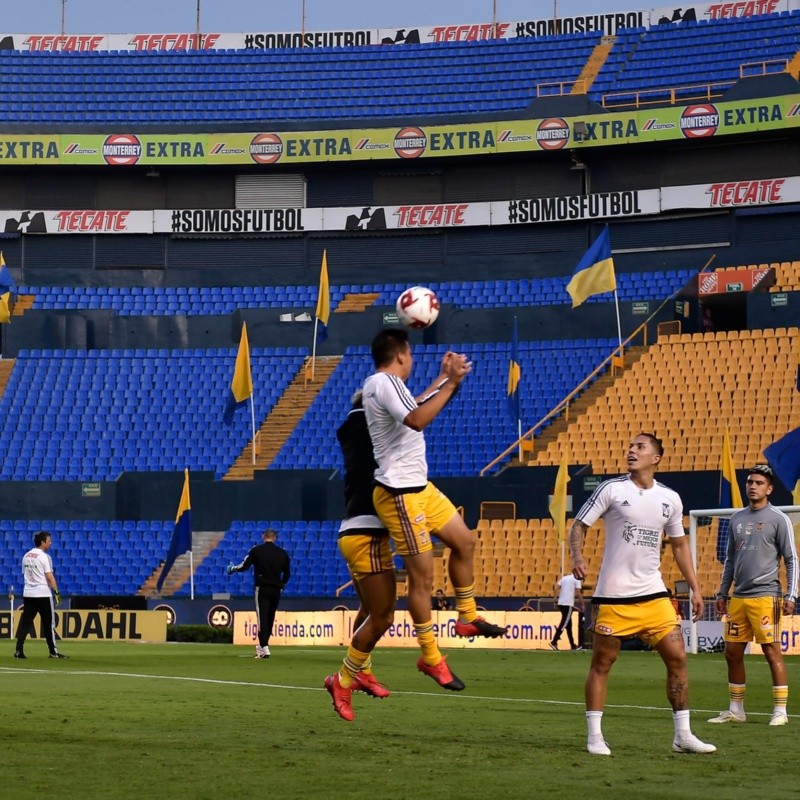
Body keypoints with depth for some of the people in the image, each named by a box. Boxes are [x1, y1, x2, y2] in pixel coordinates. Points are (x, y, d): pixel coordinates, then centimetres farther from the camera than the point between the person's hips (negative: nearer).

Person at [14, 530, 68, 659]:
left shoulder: (26, 556, 11)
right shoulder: (44, 557, -10)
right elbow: (49, 577, -15)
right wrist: (56, 592, -13)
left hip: (28, 594, 6)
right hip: (43, 594, -6)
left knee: (25, 622, 5)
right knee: (49, 623, 2)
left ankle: (19, 651, -2)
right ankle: (53, 652, 5)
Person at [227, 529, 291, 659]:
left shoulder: (256, 550, -5)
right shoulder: (282, 553, 5)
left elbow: (244, 566, -5)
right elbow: (287, 573, 11)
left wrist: (232, 568, 16)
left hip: (262, 588, -3)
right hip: (276, 589, 3)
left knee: (262, 617, -6)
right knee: (270, 618, 15)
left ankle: (264, 648, -17)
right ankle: (262, 645, 25)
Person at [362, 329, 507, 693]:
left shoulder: (388, 384, 14)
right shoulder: (383, 382, -18)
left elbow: (414, 407, 37)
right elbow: (416, 420, -34)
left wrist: (443, 378, 37)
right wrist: (451, 384, -30)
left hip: (419, 487, 11)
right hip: (400, 495, -11)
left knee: (463, 540, 19)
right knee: (422, 577, -4)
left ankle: (467, 616, 32)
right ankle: (431, 657, 6)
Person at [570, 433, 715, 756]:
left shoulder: (670, 498, 7)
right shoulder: (611, 489, -4)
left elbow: (679, 544, 18)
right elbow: (579, 525, -2)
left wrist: (694, 587, 12)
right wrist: (577, 557, -22)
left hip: (653, 594, 4)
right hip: (613, 595, -3)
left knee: (677, 657, -1)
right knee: (602, 663, 1)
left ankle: (683, 735, 8)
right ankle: (595, 737, 10)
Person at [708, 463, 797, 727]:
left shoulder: (778, 519, -3)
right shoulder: (737, 518, 14)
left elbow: (791, 560, -3)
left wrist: (790, 596, -11)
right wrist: (722, 593, 17)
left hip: (765, 596, -6)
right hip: (738, 597, 6)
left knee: (772, 651, -7)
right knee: (732, 653, 8)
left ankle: (780, 711, -2)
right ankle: (736, 710, 18)